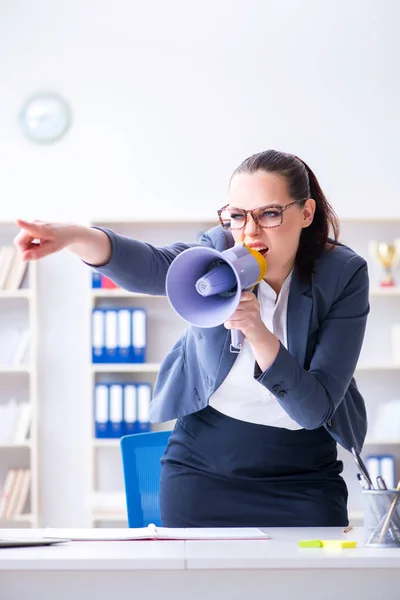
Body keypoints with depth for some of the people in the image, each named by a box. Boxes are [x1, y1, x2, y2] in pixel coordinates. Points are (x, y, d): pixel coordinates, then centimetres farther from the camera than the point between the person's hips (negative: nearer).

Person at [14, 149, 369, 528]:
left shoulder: (343, 275, -15)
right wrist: (72, 237, -56)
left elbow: (315, 409, -19)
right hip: (204, 464, 1)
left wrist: (258, 333, -34)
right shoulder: (221, 249, -12)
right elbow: (152, 267, -36)